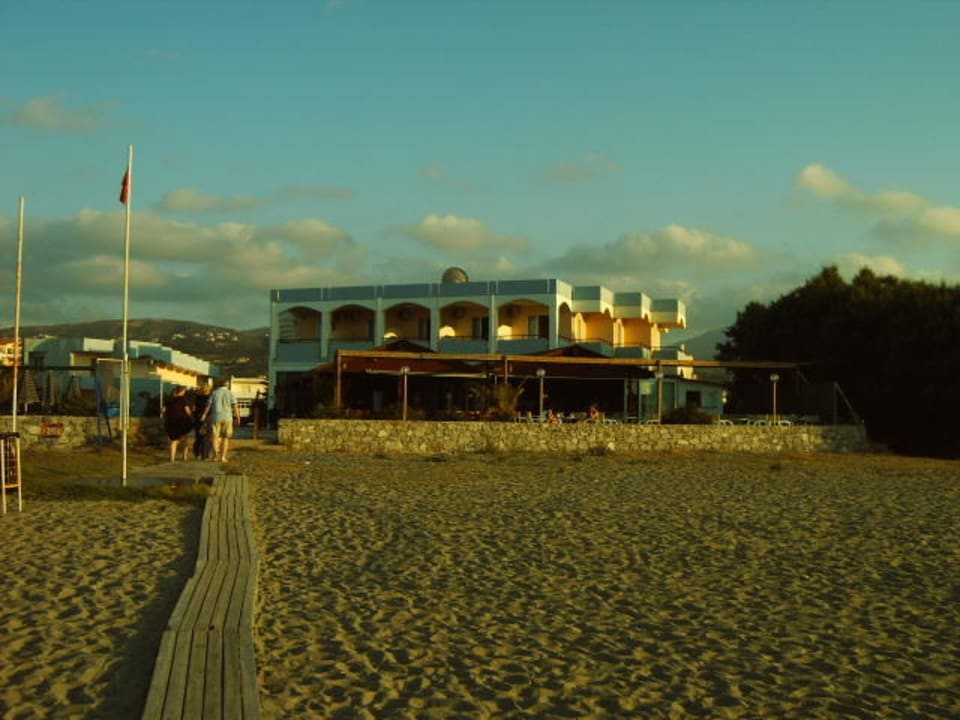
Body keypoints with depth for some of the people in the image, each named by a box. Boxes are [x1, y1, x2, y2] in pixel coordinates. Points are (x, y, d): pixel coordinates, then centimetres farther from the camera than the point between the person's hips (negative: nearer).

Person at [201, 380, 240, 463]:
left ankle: (216, 456, -3)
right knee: (225, 438, 8)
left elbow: (208, 405, -1)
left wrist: (204, 415, 5)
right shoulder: (230, 393, 2)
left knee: (215, 437, 6)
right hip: (227, 418, 0)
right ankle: (223, 456, 2)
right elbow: (235, 406, -3)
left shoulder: (214, 393, 2)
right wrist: (238, 418, 0)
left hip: (216, 417, 0)